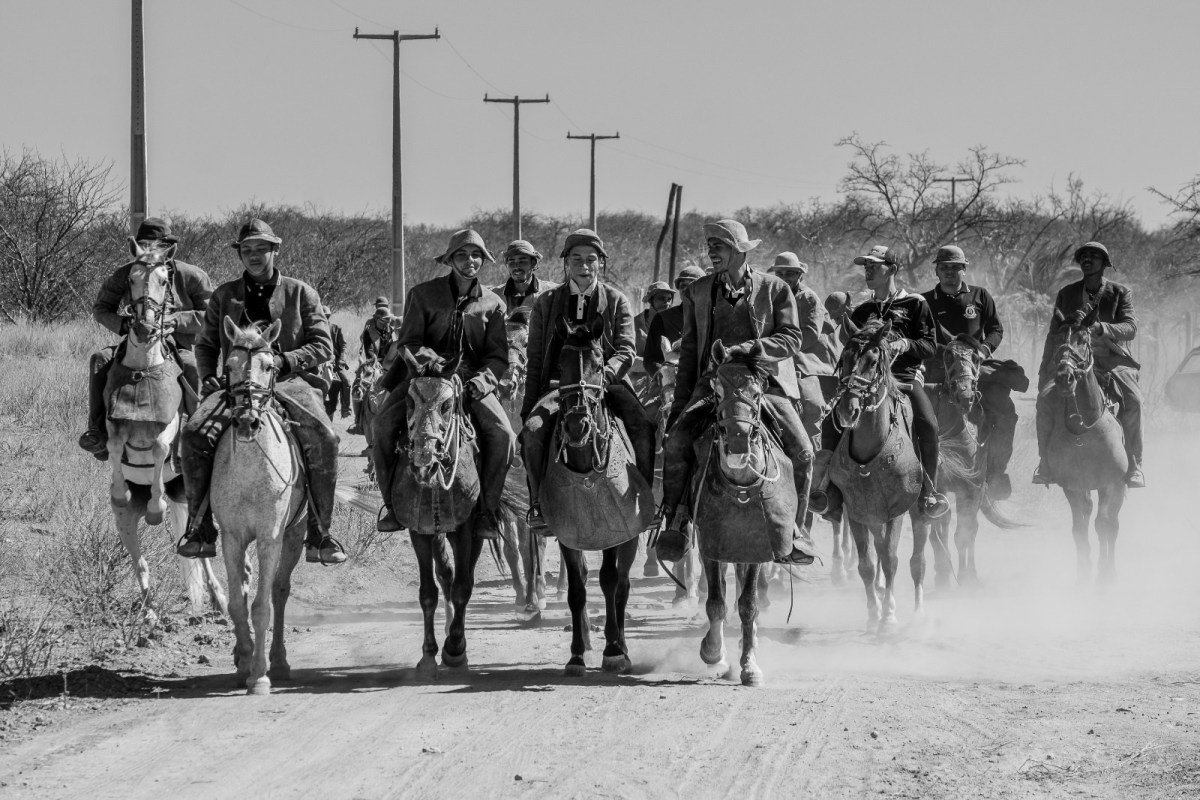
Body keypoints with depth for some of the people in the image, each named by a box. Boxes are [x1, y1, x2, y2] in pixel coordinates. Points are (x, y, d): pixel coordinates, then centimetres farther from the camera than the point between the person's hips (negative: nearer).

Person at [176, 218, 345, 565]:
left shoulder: (301, 293, 9)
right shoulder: (224, 296, 16)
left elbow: (322, 346, 4)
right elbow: (206, 345, 23)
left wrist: (283, 360, -12)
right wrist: (208, 376, 2)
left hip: (289, 380, -2)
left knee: (323, 439, -30)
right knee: (194, 435, -26)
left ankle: (319, 535, -20)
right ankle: (200, 529, -14)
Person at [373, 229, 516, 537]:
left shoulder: (492, 303, 7)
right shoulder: (423, 294, 4)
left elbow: (498, 355, 7)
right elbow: (408, 343, 2)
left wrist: (483, 378, -14)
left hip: (472, 381, 1)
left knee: (503, 435, -25)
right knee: (384, 426, -25)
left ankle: (486, 511, -11)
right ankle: (392, 504, -8)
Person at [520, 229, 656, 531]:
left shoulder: (616, 301, 8)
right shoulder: (546, 304, 11)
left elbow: (625, 351, -1)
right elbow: (535, 361, 13)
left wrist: (604, 374, -23)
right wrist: (528, 408, 7)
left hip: (607, 381, 0)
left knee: (644, 428, -25)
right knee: (533, 430, -28)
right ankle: (538, 504, -16)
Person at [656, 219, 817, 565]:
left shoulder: (775, 289, 4)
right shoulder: (697, 293, 12)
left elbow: (791, 339, -4)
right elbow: (689, 351, 16)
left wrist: (744, 349, -18)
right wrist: (679, 406, 10)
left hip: (766, 382, -2)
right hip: (712, 383, 2)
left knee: (802, 451, -20)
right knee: (676, 442, -22)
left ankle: (795, 530, -3)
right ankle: (674, 521, -6)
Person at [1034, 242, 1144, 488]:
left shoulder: (1120, 293, 5)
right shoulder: (1066, 294, 12)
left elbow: (1130, 328, -11)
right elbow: (1053, 336, 14)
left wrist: (1099, 328, -30)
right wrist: (1044, 374, 7)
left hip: (1113, 361, -2)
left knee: (1132, 400, -31)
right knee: (1046, 398, -26)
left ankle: (1133, 466, -21)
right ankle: (1046, 463, -13)